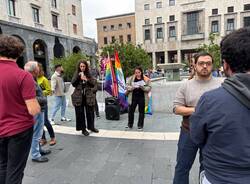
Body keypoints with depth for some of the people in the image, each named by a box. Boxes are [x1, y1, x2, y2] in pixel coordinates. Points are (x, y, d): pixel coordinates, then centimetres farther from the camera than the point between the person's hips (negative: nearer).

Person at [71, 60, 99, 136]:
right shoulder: (76, 74, 5)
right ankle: (83, 129, 17)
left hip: (88, 96, 1)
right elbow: (73, 83, -6)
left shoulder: (88, 74, 6)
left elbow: (93, 83, -1)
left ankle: (91, 127, 29)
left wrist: (87, 80, -16)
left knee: (90, 112, 10)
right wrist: (78, 76, -17)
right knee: (80, 113, 4)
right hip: (79, 97, -1)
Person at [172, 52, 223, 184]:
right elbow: (176, 108, -5)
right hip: (188, 132, 0)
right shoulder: (186, 85, -2)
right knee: (182, 167, 13)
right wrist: (196, 110, -18)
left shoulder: (221, 85, -2)